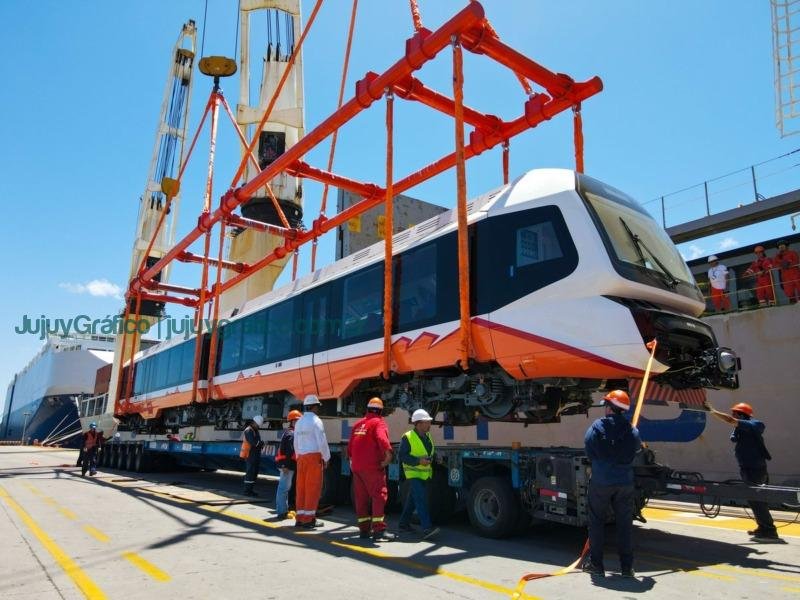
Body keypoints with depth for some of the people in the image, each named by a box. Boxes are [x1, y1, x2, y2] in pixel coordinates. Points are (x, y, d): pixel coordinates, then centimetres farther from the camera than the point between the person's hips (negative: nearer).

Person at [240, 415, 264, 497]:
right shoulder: (248, 431, -12)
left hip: (256, 455, 10)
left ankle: (250, 490, 18)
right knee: (250, 473, -8)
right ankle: (247, 491, -4)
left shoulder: (256, 431, 18)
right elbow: (253, 442, -23)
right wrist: (262, 443, -11)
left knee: (254, 473, 12)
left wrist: (260, 444, -2)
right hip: (250, 455, -9)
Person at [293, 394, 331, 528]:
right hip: (314, 456, -7)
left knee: (301, 487, 9)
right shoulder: (316, 420, -9)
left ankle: (300, 517, 13)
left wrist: (299, 457, 20)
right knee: (313, 487, -2)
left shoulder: (299, 422, 12)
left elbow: (296, 443, 13)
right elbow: (322, 441, -13)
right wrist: (326, 458, -4)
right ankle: (309, 519, 0)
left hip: (301, 457, 7)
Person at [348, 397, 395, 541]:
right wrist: (388, 453, -29)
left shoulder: (358, 424, 18)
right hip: (372, 466, -7)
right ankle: (378, 529, -14)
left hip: (356, 466, 7)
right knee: (379, 495, -7)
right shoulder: (378, 422, -4)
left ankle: (364, 529, 15)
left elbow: (350, 446, 21)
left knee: (361, 497, 11)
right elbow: (382, 439, -25)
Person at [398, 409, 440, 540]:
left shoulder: (427, 436, 9)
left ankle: (404, 523, 29)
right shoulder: (407, 437, -14)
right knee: (421, 500, -16)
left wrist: (430, 460, 4)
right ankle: (427, 529, -20)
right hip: (413, 473, -8)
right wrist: (418, 461, -24)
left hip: (425, 474, 8)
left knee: (412, 499, 16)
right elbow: (402, 456, -17)